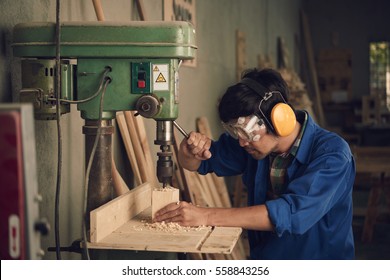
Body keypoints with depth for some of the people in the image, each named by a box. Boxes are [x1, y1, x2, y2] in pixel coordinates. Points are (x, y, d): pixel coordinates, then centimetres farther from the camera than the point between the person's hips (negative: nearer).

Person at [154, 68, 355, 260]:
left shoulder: (332, 154, -16)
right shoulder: (254, 141, 0)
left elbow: (292, 213, -28)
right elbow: (197, 163, 12)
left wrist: (207, 216, -31)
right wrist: (190, 151, -11)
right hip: (262, 256, 4)